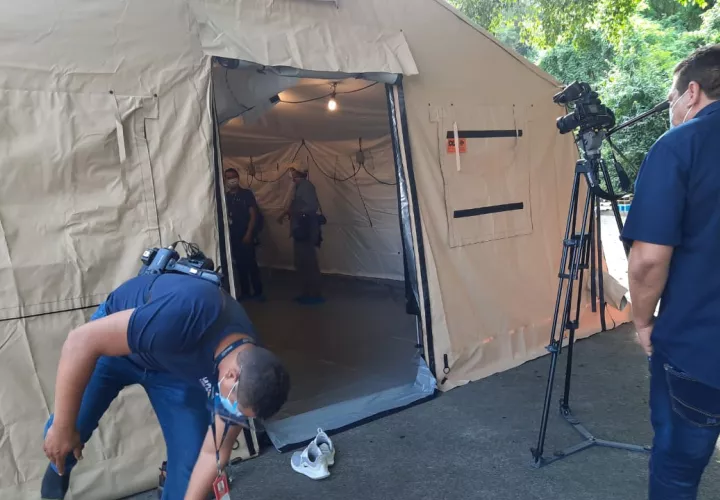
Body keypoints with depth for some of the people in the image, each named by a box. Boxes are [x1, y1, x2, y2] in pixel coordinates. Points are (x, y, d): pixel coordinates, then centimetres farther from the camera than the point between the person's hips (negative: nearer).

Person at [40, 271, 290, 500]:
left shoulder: (247, 362, -26)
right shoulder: (185, 315, -46)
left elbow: (213, 454, -13)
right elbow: (81, 342, -35)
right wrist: (63, 428, -27)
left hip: (176, 366, 3)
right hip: (113, 344, -2)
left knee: (189, 458, -7)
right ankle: (58, 470, 36)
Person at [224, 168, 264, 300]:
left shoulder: (247, 193, 0)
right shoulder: (225, 197, 9)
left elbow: (253, 215, -4)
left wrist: (249, 234, -12)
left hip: (246, 235, -3)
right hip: (233, 237, 3)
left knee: (251, 263, -5)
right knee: (239, 265, 7)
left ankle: (258, 292, 3)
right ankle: (245, 292, 16)